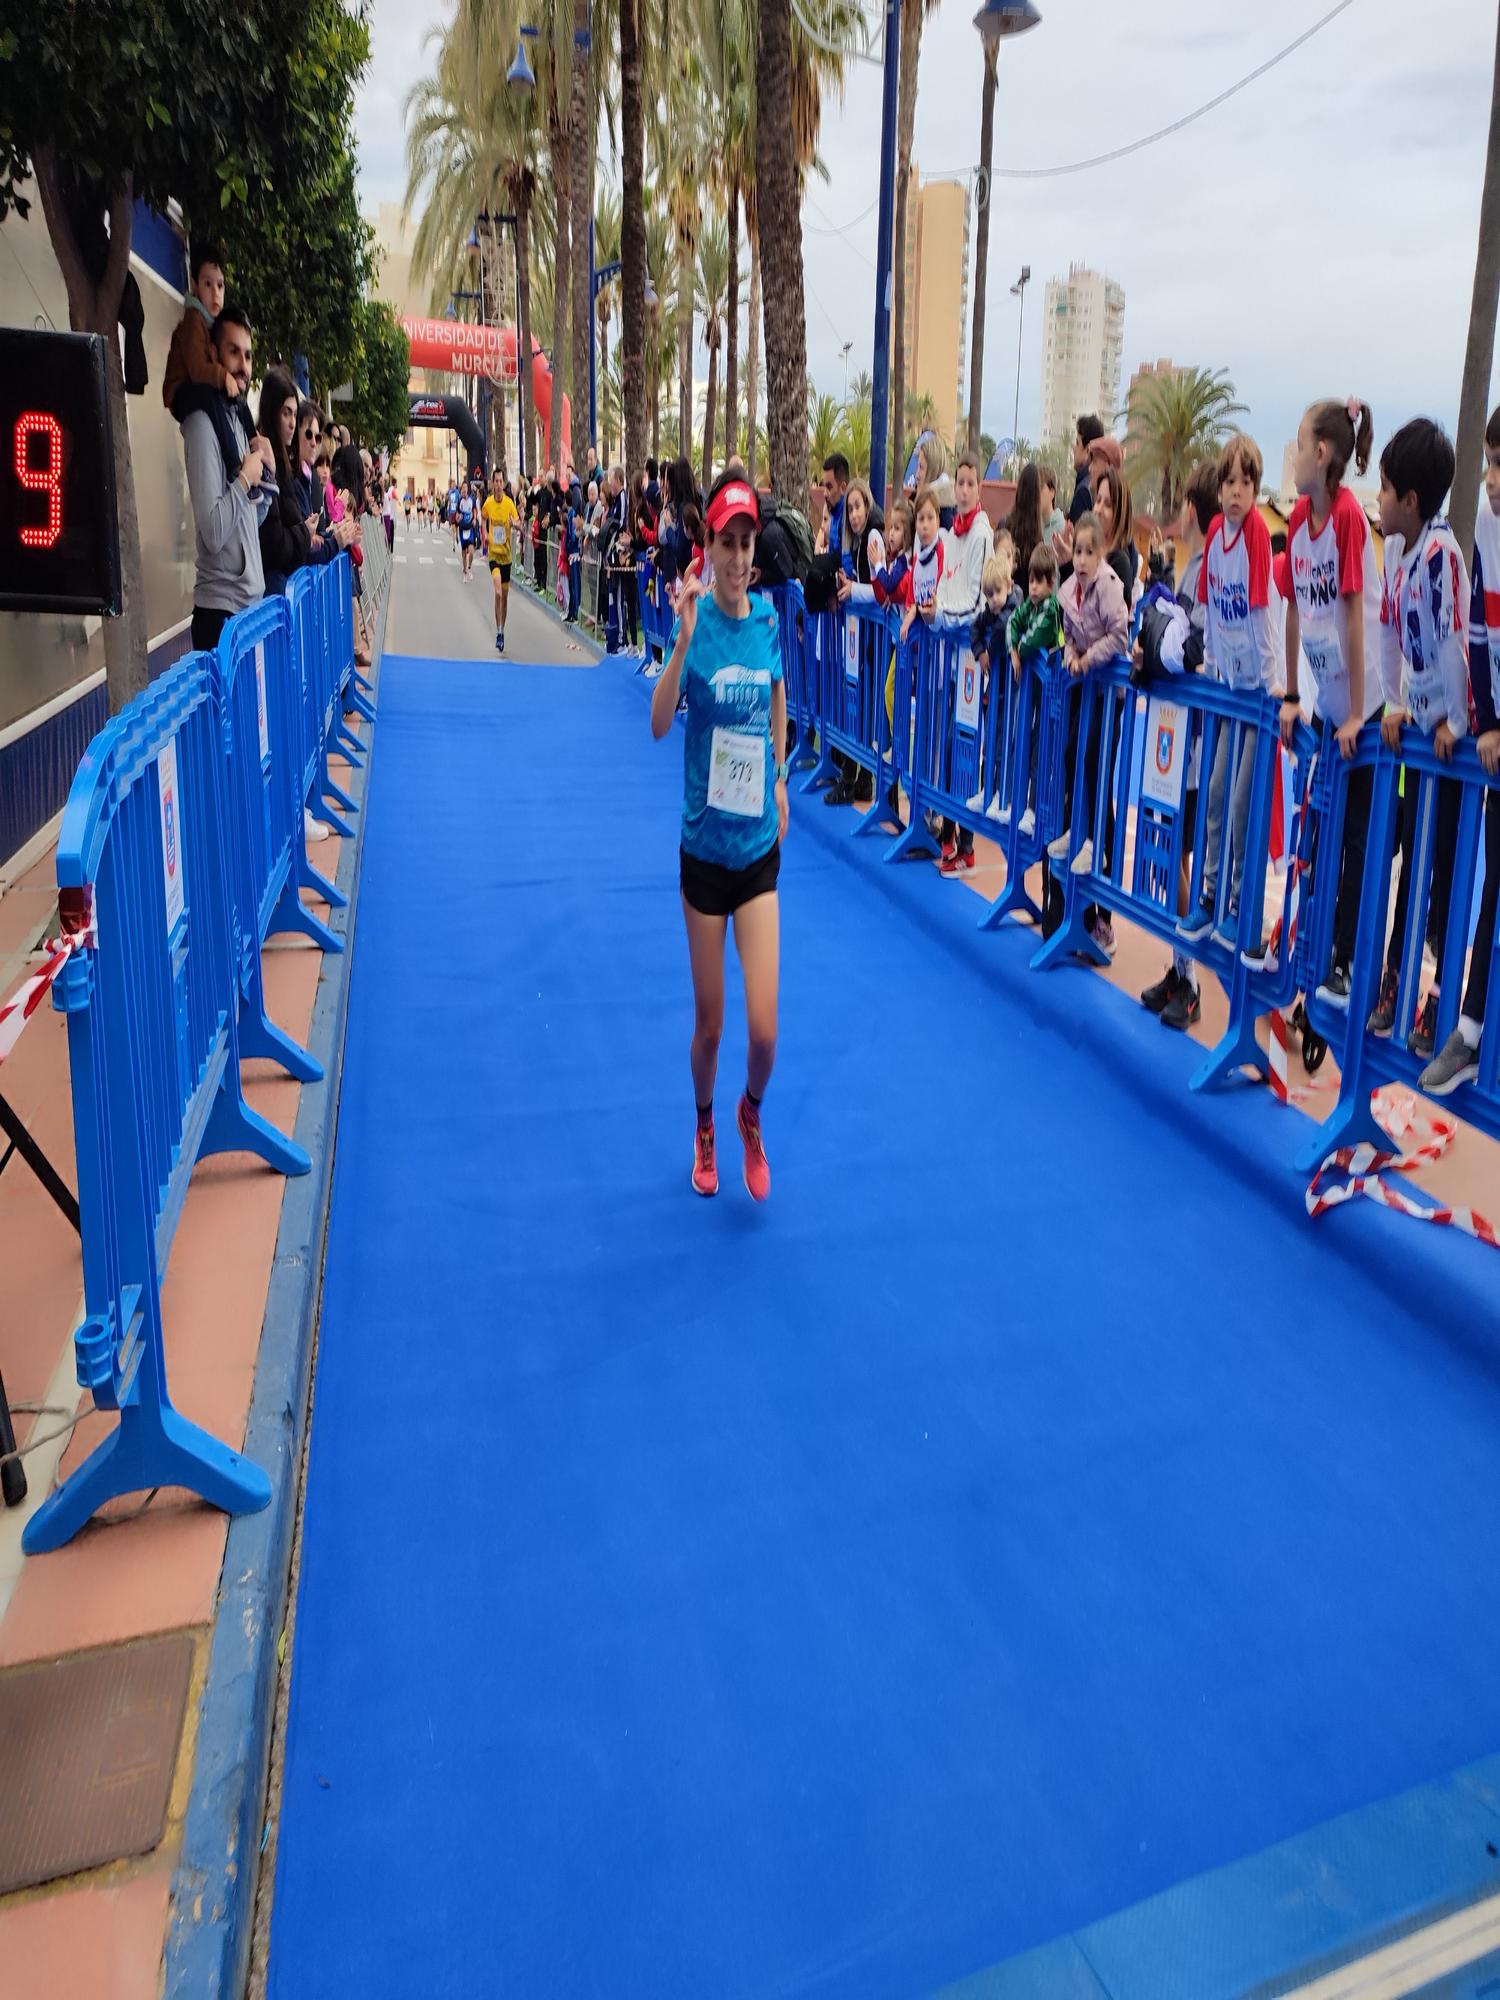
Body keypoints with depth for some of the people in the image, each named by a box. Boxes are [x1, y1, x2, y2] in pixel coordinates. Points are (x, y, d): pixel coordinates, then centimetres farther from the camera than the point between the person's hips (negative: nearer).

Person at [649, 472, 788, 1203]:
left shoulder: (769, 618, -1)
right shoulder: (695, 619, -10)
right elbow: (658, 723, -22)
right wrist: (683, 640, -34)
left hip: (761, 844, 2)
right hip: (704, 846, -2)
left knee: (764, 1029, -5)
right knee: (709, 1024, 10)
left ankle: (751, 1114, 27)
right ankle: (705, 1130, 38)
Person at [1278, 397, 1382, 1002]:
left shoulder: (1348, 515, -19)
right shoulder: (1300, 516, 3)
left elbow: (1355, 616, -20)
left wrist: (1355, 714, -19)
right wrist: (1291, 696, 10)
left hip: (1362, 706, -7)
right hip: (1326, 701, 7)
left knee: (1358, 839, 2)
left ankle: (1346, 965, 12)